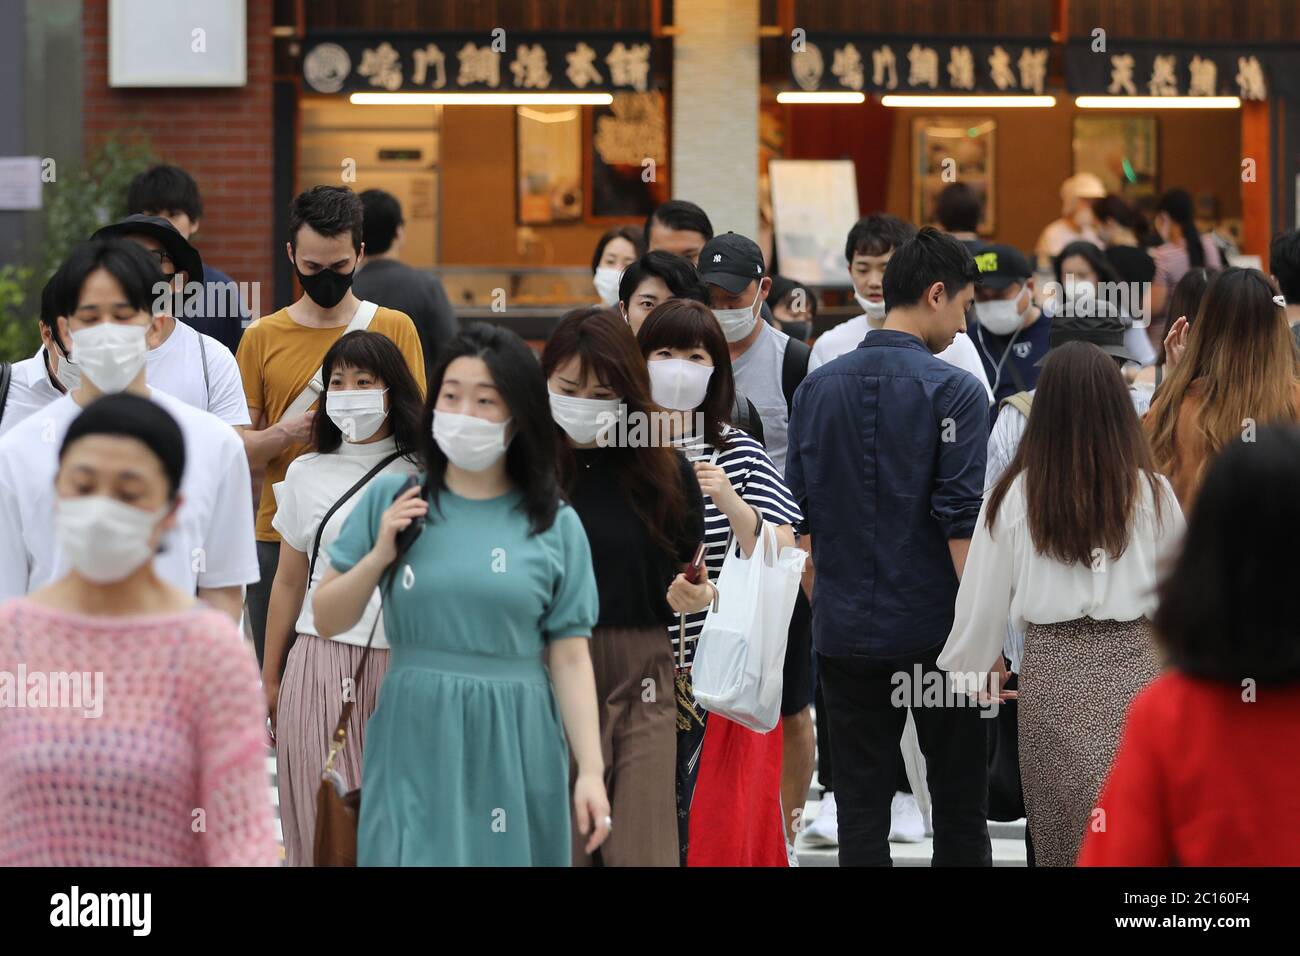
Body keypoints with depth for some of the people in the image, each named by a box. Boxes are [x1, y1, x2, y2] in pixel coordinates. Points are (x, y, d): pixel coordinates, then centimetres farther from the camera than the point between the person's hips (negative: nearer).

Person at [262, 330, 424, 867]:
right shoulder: (306, 475, 9)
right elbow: (289, 583, 14)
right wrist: (269, 680, 15)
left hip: (406, 662, -1)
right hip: (324, 665, 1)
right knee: (325, 817, -1)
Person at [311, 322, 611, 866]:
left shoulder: (556, 526, 1)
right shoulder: (391, 500, 4)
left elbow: (570, 658, 1)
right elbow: (327, 622, 9)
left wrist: (591, 770, -7)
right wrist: (379, 556, -7)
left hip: (513, 749, 0)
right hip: (415, 744, 0)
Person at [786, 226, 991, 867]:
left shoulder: (817, 388, 6)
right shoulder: (953, 392, -9)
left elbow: (800, 519, 8)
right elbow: (962, 523, -13)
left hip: (845, 631, 4)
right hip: (936, 631, -4)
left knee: (861, 812, 5)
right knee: (959, 811, 7)